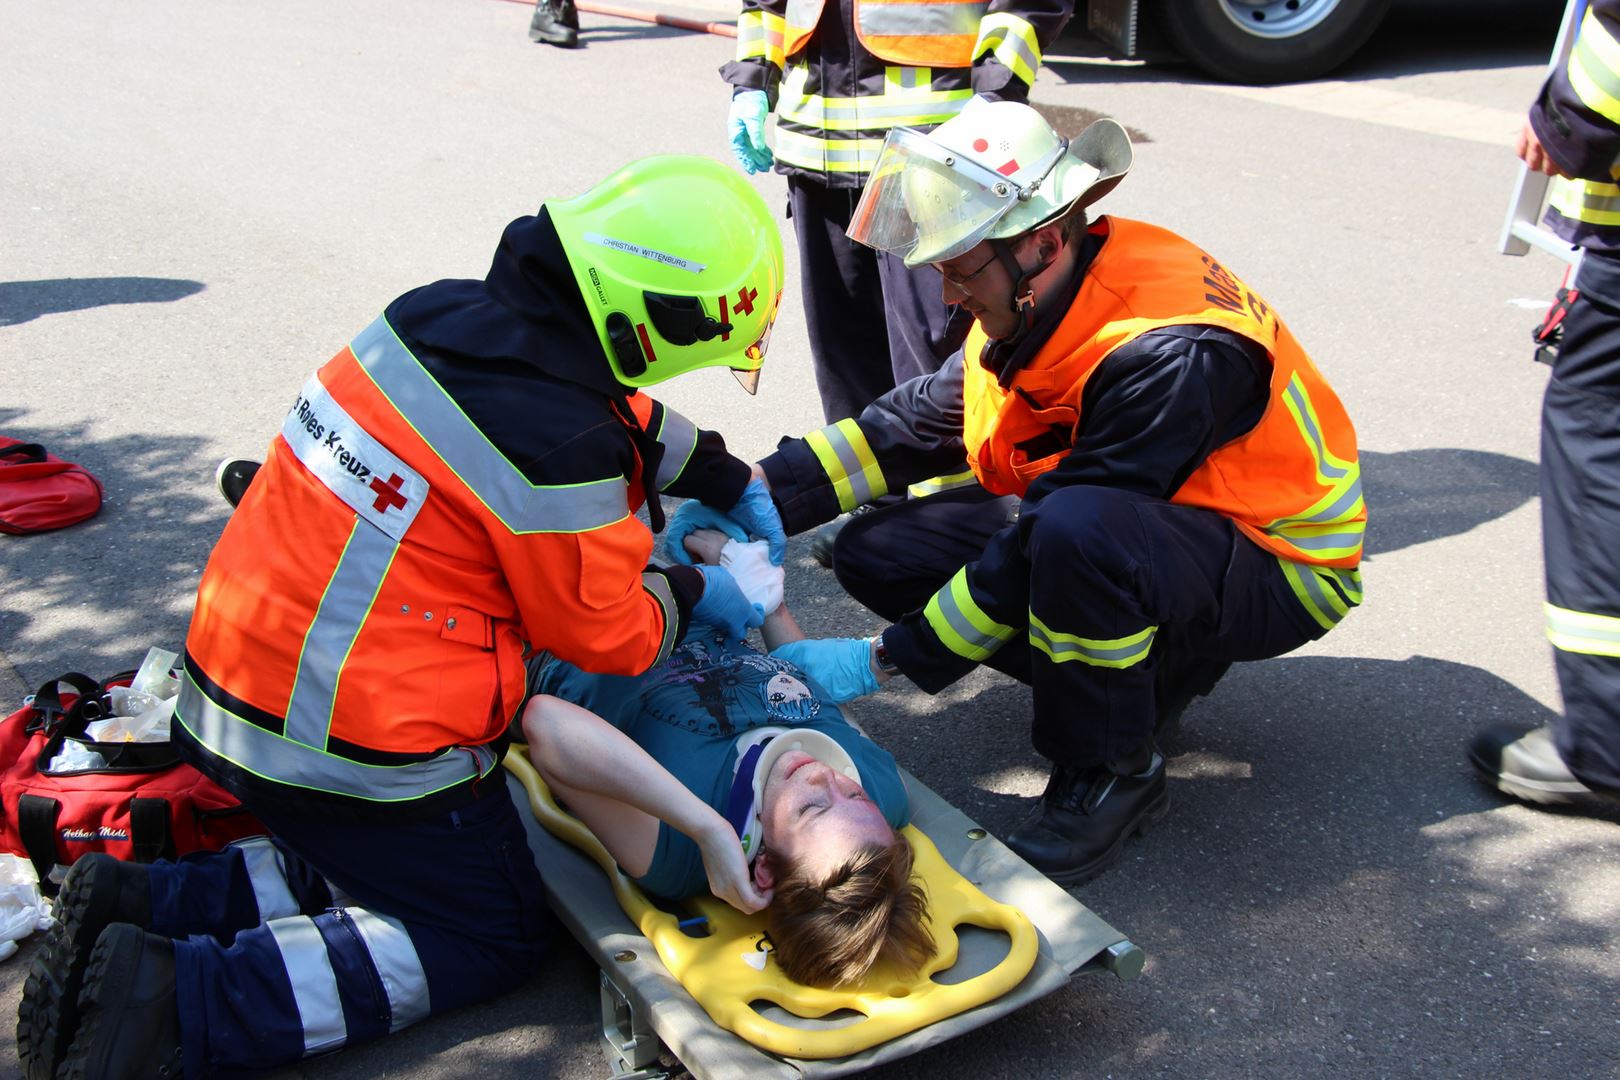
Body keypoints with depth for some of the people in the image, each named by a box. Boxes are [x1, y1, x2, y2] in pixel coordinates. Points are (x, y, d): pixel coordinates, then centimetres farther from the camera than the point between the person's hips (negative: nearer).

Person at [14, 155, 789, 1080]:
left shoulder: (440, 313, 1)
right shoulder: (555, 449, -24)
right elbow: (606, 635, -8)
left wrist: (733, 480, 26)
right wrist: (693, 595, 11)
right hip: (359, 752, -8)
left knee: (377, 862, 28)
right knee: (496, 936, 11)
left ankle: (139, 906, 12)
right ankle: (186, 1004, -5)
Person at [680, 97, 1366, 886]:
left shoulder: (1172, 355, -33)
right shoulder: (1036, 298, -7)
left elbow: (1031, 556, -31)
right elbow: (923, 418, -1)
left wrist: (886, 658, -25)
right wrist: (766, 491, -12)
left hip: (1276, 564, -8)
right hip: (1134, 523, 8)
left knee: (1076, 531, -42)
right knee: (875, 549, -3)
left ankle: (1111, 777, -14)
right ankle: (1144, 668, 6)